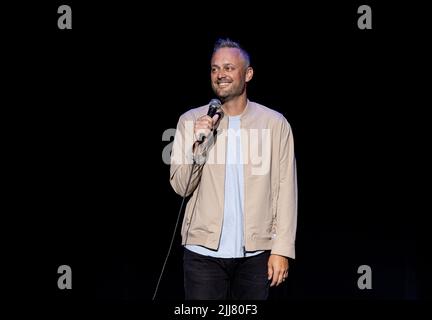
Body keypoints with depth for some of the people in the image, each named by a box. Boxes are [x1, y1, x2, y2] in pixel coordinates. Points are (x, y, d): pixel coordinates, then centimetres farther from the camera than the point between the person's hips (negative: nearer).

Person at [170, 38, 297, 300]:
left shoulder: (276, 124, 0)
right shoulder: (191, 121, 3)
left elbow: (286, 190, -1)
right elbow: (181, 187, 1)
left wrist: (282, 249, -7)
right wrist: (197, 144, -15)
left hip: (255, 253, 0)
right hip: (204, 251, 0)